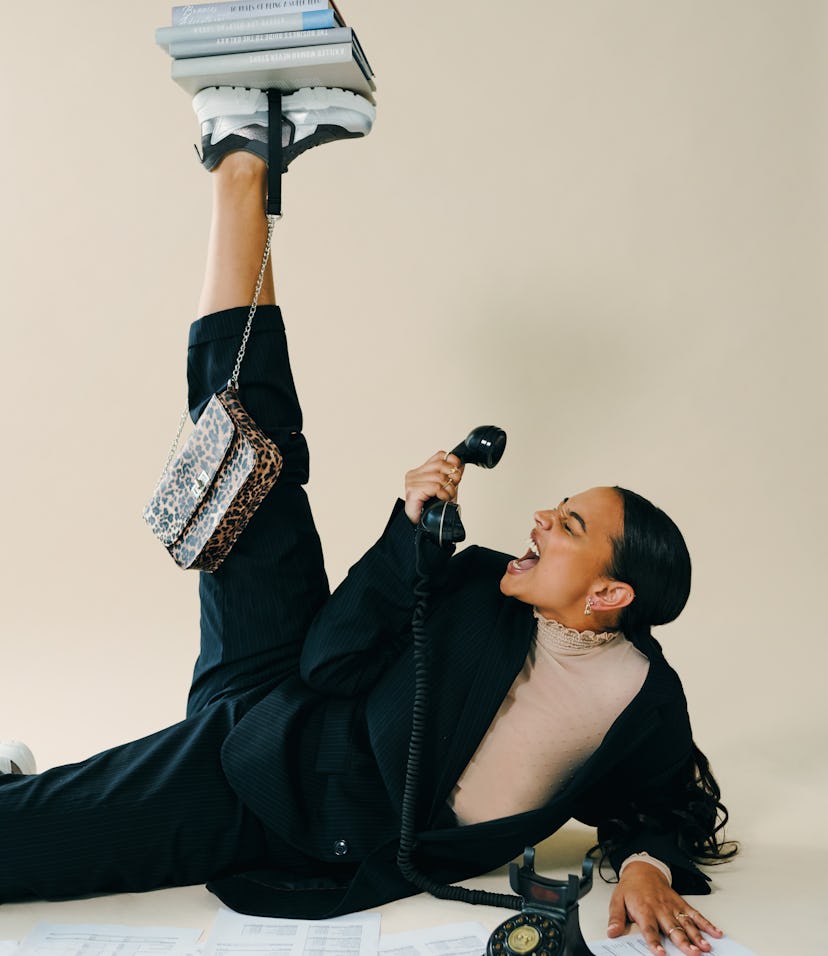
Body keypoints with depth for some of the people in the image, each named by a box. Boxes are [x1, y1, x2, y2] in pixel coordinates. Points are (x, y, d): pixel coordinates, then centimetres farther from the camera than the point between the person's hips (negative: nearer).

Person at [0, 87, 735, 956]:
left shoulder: (648, 702, -13)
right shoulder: (476, 584, -7)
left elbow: (661, 808, 2)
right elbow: (327, 664, -7)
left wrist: (646, 866, -19)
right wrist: (410, 530, -18)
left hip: (329, 853, -3)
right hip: (266, 733, 3)